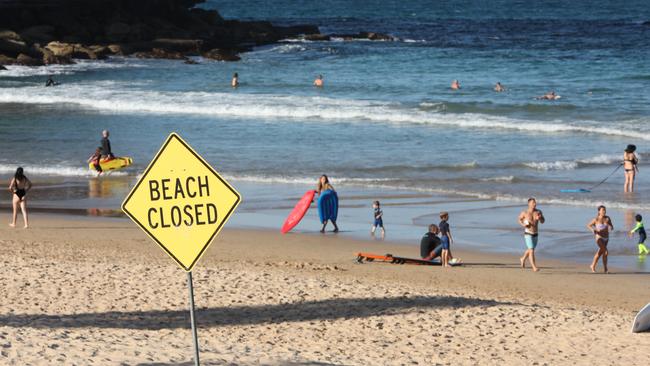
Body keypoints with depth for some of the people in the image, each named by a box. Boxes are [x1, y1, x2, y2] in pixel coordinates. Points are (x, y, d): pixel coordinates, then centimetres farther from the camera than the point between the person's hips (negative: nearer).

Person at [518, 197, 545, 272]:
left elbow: (543, 221, 5)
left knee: (530, 250, 23)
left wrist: (540, 218, -18)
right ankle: (534, 267, -14)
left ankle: (523, 259, 50)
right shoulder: (524, 213, -11)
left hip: (535, 234, 5)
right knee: (531, 250, -15)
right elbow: (519, 219, 7)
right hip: (528, 234, -5)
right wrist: (523, 224, -13)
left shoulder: (538, 212, -4)